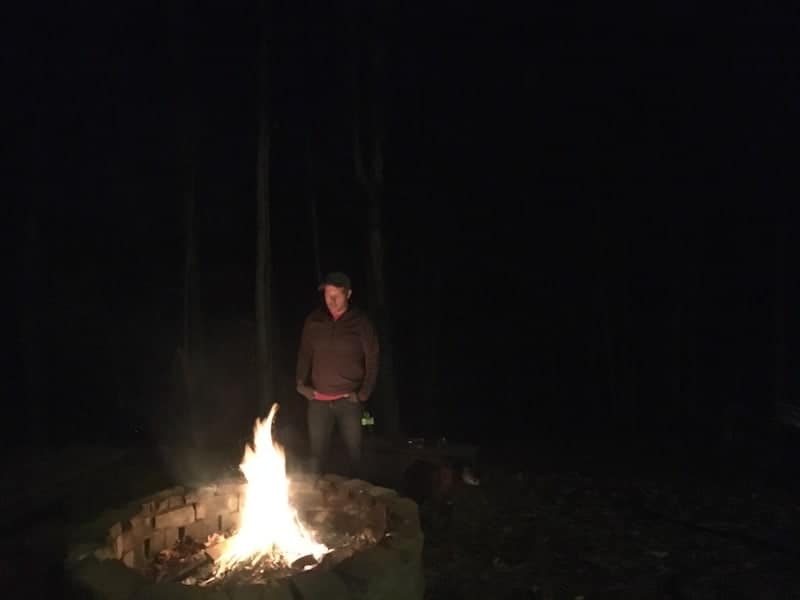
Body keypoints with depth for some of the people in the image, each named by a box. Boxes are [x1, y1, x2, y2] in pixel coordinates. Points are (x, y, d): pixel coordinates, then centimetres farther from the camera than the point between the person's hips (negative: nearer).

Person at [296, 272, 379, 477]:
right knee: (316, 454, 6)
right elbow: (304, 354, 10)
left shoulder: (361, 322, -4)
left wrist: (363, 394, -6)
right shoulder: (313, 321, 3)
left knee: (354, 452, 4)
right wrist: (301, 384, 0)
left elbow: (372, 361, -1)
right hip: (318, 400, 2)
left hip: (348, 400, -2)